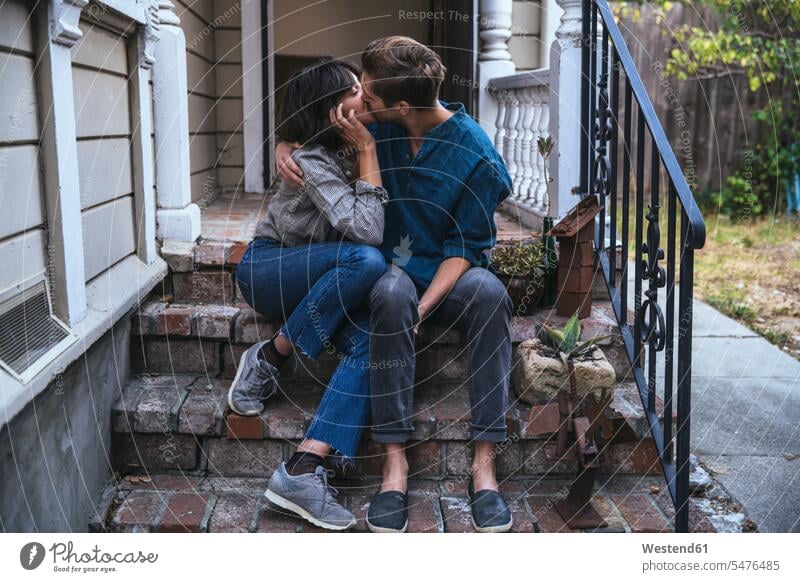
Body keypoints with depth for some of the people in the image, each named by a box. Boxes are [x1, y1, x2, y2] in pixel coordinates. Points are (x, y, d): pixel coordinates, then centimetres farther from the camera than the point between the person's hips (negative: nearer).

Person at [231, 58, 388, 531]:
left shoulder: (352, 147, 1)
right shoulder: (312, 160, -20)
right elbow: (367, 232, -31)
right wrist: (367, 151, -25)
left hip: (320, 284, 6)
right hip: (268, 270, -6)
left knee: (370, 343, -28)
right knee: (366, 260, -36)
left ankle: (303, 470, -33)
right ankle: (270, 358, -20)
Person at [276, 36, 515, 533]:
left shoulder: (477, 157, -13)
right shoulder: (381, 129, 1)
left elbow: (464, 247, -11)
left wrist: (422, 307, -26)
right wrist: (286, 146, -3)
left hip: (451, 273, -2)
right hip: (396, 268, 2)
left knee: (489, 292, -38)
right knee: (392, 293, -37)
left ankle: (484, 464, -37)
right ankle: (395, 461, -37)